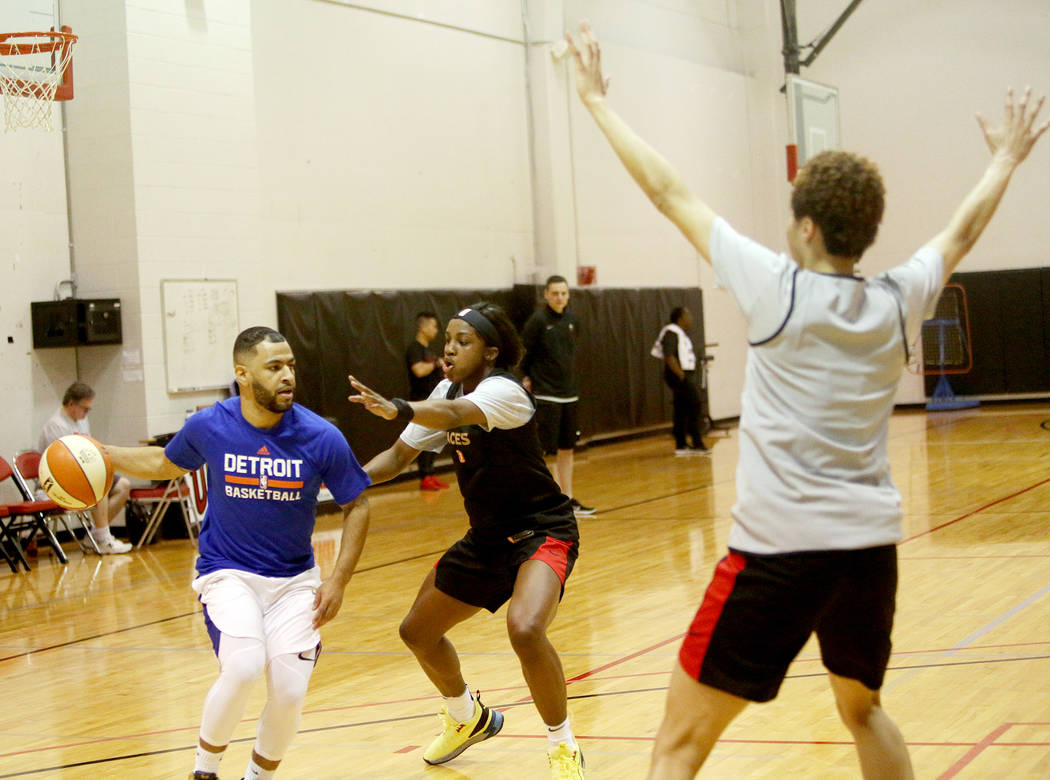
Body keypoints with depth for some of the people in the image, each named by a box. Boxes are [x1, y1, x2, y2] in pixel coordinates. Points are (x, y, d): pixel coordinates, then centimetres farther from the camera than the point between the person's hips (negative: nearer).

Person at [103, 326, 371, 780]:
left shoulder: (321, 438, -12)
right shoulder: (208, 427, -9)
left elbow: (356, 506, 0)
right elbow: (166, 464, 14)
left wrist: (338, 581, -6)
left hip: (294, 579, 1)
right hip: (227, 572, -1)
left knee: (289, 691, -9)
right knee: (242, 667, -25)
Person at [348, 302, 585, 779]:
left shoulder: (503, 390, -23)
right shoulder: (448, 391, 2)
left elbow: (454, 414, -45)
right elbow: (401, 454, 6)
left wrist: (398, 410, -63)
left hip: (541, 531, -9)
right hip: (486, 537, 9)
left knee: (525, 629, -34)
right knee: (418, 631, 15)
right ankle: (467, 719, 43)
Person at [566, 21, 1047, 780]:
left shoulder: (778, 289, -9)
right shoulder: (898, 303, 4)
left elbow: (670, 192, -2)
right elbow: (961, 233, 24)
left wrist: (598, 100, 9)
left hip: (780, 546, -6)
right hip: (871, 542, 6)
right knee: (864, 710, 30)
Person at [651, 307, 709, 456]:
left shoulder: (680, 333, 18)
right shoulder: (671, 333, -13)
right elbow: (669, 357, -22)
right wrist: (681, 376, -23)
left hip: (685, 376, 10)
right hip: (680, 377, -10)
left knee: (682, 412, 11)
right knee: (694, 407, -10)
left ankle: (681, 446, 14)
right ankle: (697, 444, -7)